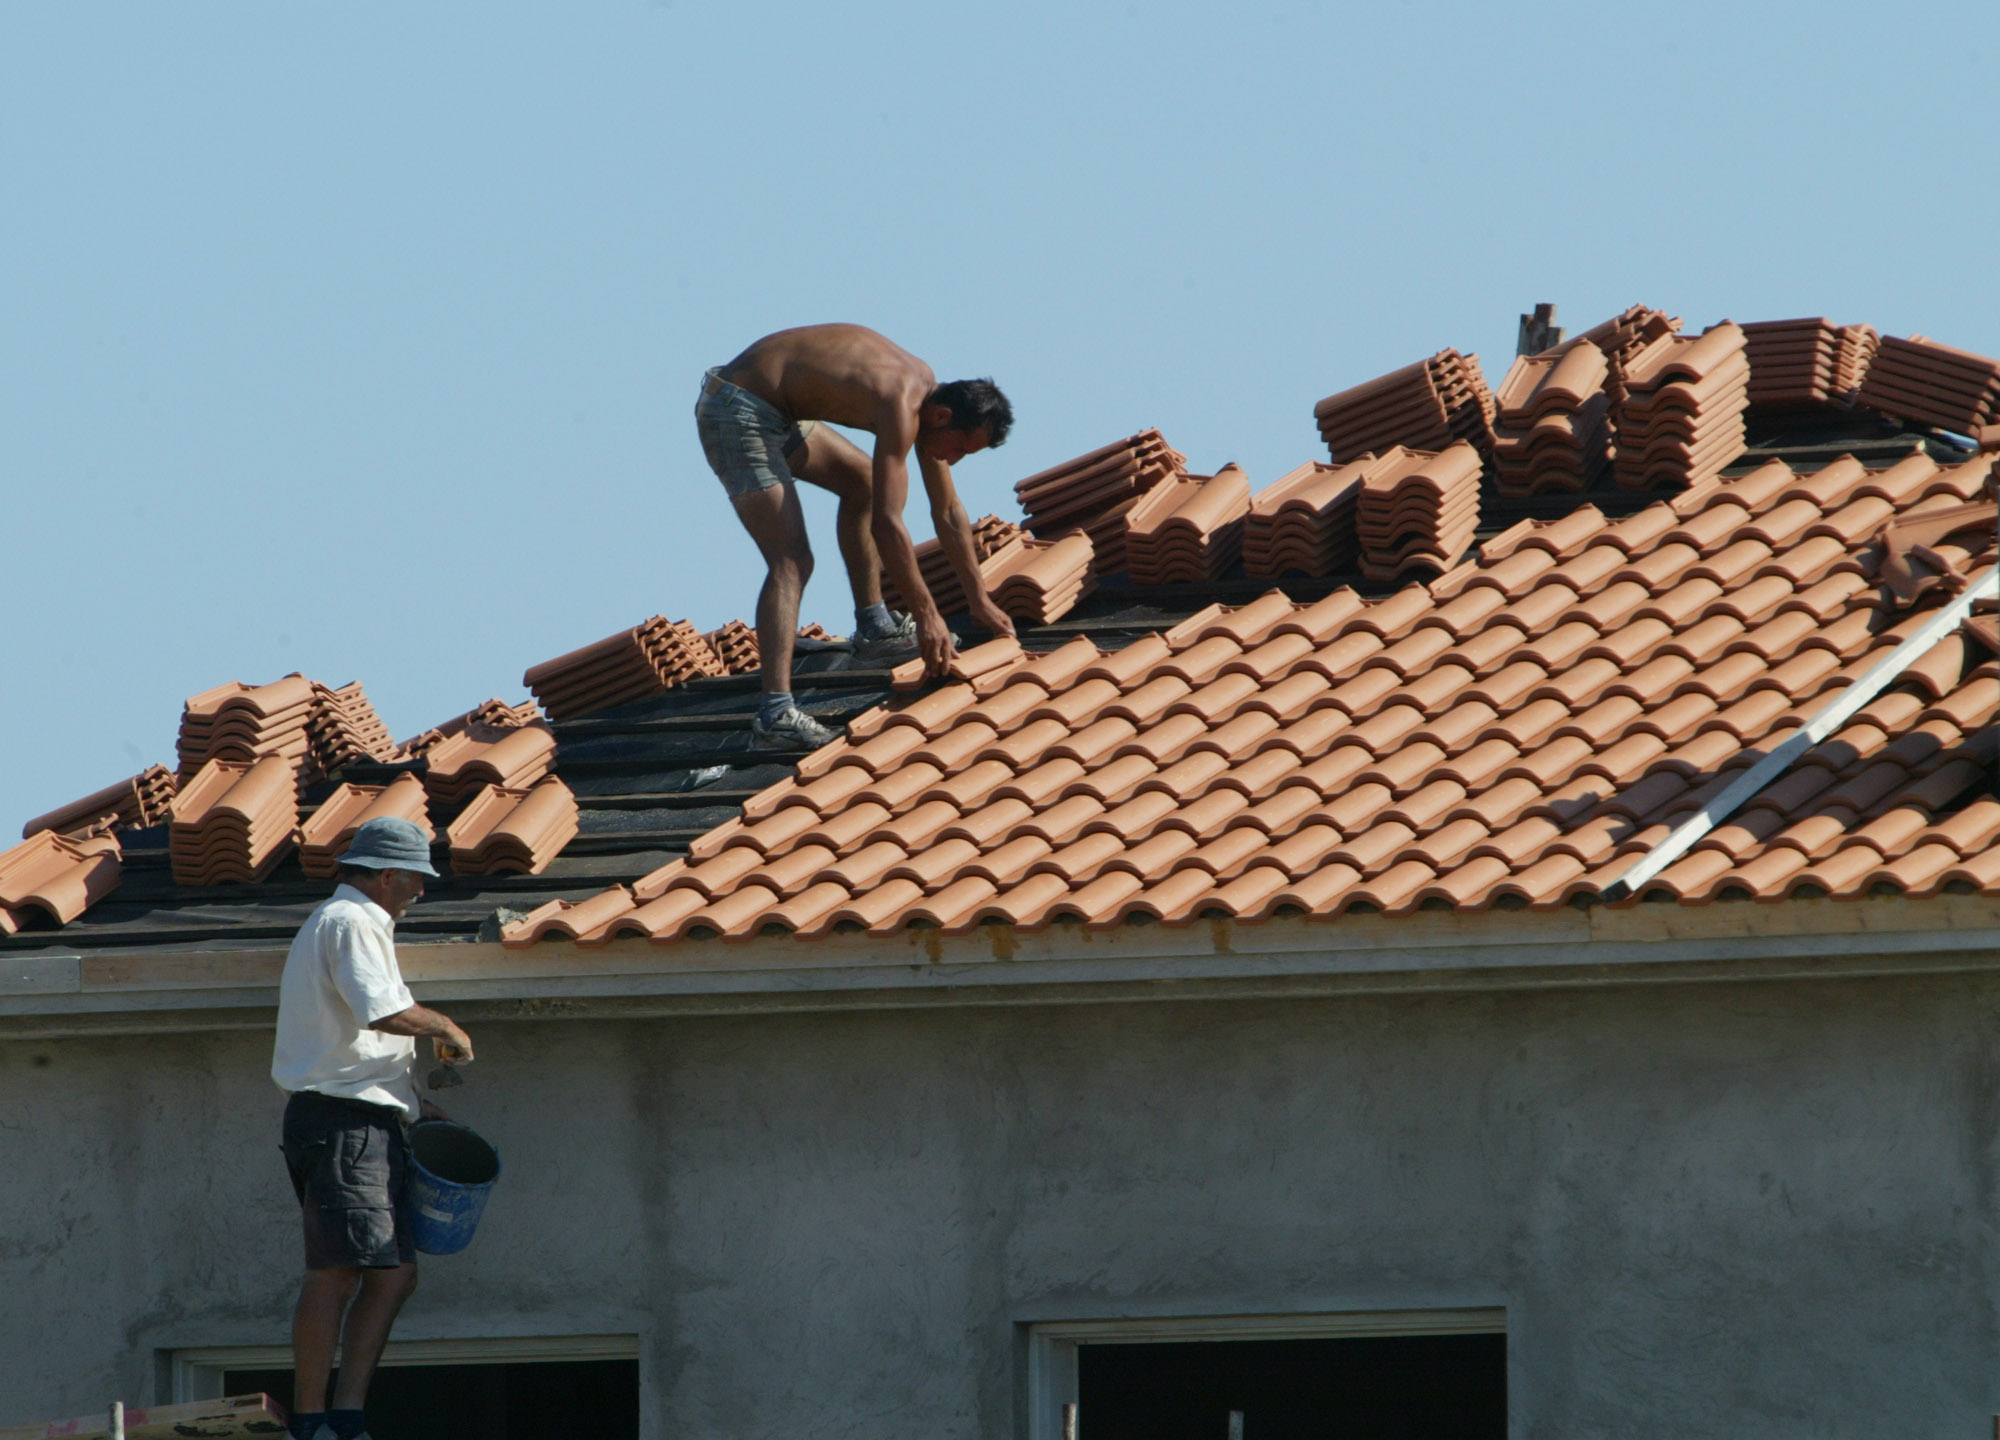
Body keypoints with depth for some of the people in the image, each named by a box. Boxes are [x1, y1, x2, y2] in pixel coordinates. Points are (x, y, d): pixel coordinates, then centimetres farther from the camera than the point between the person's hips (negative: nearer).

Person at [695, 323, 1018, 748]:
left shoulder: (928, 393, 6)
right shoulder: (902, 406, -24)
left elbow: (949, 513, 18)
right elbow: (886, 523, -27)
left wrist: (980, 602, 21)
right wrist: (926, 614, -21)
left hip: (773, 410, 11)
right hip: (738, 414, -11)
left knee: (861, 481, 29)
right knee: (791, 562, -21)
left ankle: (873, 628, 39)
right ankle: (776, 716, -31)